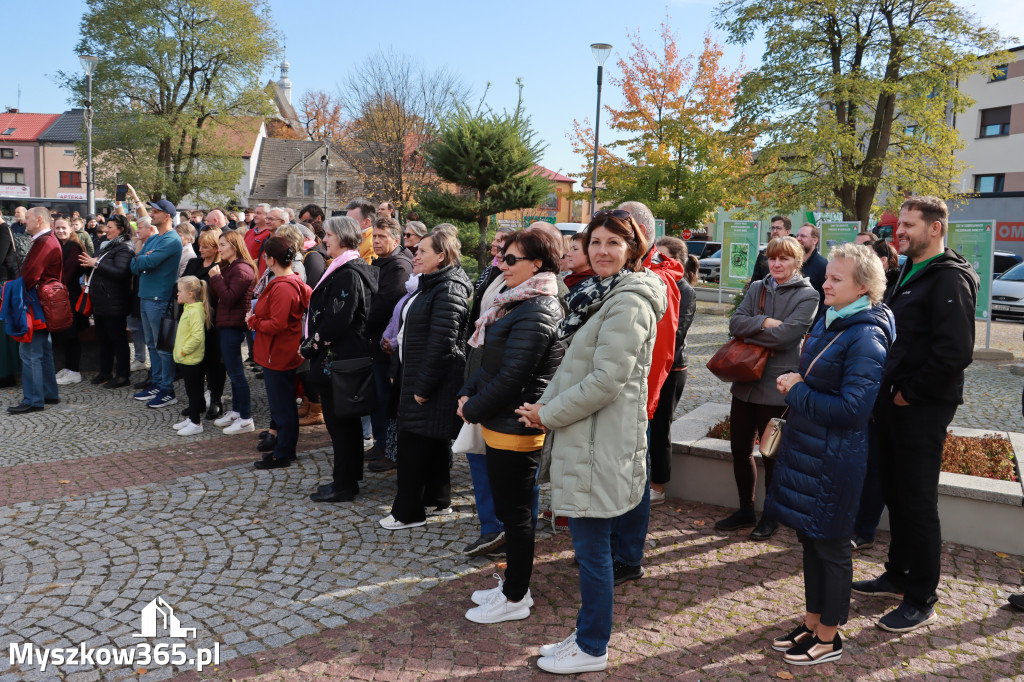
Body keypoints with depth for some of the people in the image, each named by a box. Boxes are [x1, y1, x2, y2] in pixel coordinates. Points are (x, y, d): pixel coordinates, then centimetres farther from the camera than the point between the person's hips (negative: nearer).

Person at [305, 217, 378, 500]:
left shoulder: (348, 273, -18)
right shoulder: (350, 268, 14)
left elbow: (339, 319, -24)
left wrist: (313, 343, -14)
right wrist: (314, 343, 13)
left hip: (338, 357, -10)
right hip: (348, 355, 10)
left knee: (339, 421, -2)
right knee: (348, 420, 17)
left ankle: (343, 485, 8)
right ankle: (350, 478, 28)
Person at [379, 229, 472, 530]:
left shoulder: (449, 290, -18)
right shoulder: (430, 285, 14)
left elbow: (442, 344, -23)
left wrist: (423, 386, -21)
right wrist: (402, 373, 16)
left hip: (434, 381, -10)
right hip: (419, 377, 10)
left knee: (414, 441, -3)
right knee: (433, 441, 17)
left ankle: (408, 511, 8)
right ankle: (438, 500, 29)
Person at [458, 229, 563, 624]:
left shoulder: (536, 313, -19)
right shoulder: (517, 304, 12)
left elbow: (512, 377, -23)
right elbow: (491, 362, 16)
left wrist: (472, 410, -12)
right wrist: (468, 394, 2)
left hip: (515, 428, -10)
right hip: (501, 424, 10)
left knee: (515, 513, 3)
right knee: (508, 507, 18)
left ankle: (515, 599, 18)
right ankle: (512, 586, 32)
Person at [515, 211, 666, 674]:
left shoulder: (629, 302, -16)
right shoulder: (598, 294, 15)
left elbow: (606, 380, -22)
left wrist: (549, 414, -13)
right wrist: (544, 403, 6)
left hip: (602, 444, -10)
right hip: (584, 439, 10)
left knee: (592, 547, 2)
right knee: (588, 544, 18)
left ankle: (593, 650, 19)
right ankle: (586, 634, 33)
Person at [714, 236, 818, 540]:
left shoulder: (807, 295, -5)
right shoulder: (757, 288, 10)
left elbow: (786, 335, -18)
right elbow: (735, 322, -2)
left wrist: (747, 331, -9)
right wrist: (764, 323, -18)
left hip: (775, 386, -5)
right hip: (745, 382, 5)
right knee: (740, 450, 12)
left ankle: (771, 515, 27)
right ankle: (745, 510, 31)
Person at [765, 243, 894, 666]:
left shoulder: (866, 338, -20)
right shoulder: (829, 321, 7)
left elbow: (851, 409, -24)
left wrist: (796, 392, -16)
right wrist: (793, 383, 3)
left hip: (835, 459, -9)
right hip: (805, 448, 9)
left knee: (831, 545, 6)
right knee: (809, 538, 18)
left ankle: (828, 638, 23)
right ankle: (812, 623, 34)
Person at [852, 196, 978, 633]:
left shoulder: (949, 280, -15)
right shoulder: (906, 274, 14)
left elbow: (955, 351, -25)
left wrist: (911, 392, -17)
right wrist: (888, 390, 9)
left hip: (923, 409, -9)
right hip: (893, 403, 9)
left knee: (919, 504, 0)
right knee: (896, 495, 18)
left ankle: (921, 601, 13)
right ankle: (898, 576, 33)